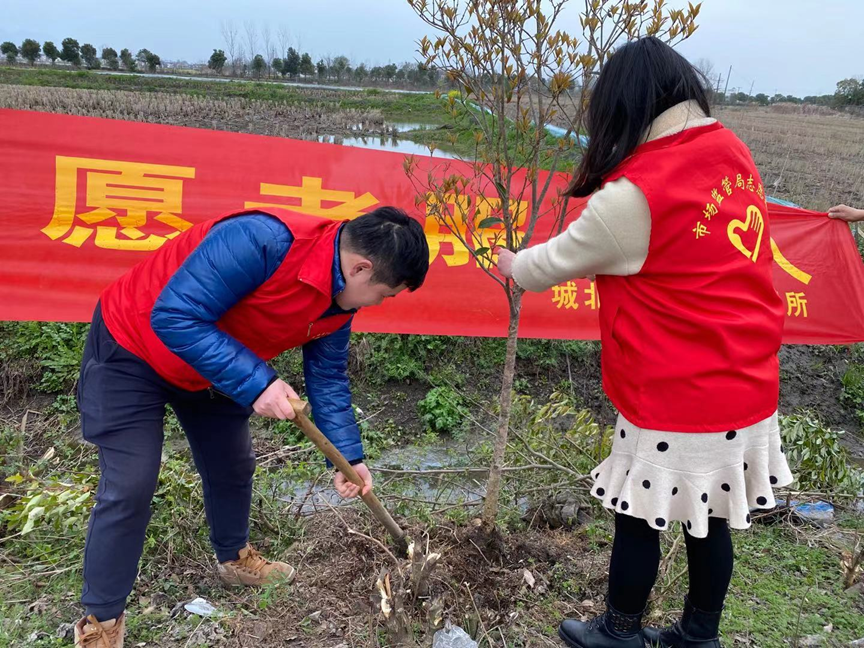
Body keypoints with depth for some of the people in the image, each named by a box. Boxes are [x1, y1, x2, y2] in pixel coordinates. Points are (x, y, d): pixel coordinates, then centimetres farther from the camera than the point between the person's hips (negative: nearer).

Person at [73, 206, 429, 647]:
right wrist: (256, 384, -39)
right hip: (131, 348, -7)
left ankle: (234, 559, 44)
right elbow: (173, 316, -38)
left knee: (232, 466, 17)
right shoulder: (263, 241, -39)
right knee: (130, 487, -7)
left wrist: (347, 456, -3)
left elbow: (328, 379, 1)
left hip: (212, 367, 8)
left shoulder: (339, 303, -11)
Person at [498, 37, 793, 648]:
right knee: (709, 520, 20)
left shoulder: (636, 195, -21)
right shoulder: (733, 152, 2)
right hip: (745, 388, 7)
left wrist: (513, 265, 15)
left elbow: (559, 260, -7)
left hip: (675, 401, -7)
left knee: (640, 518, 13)